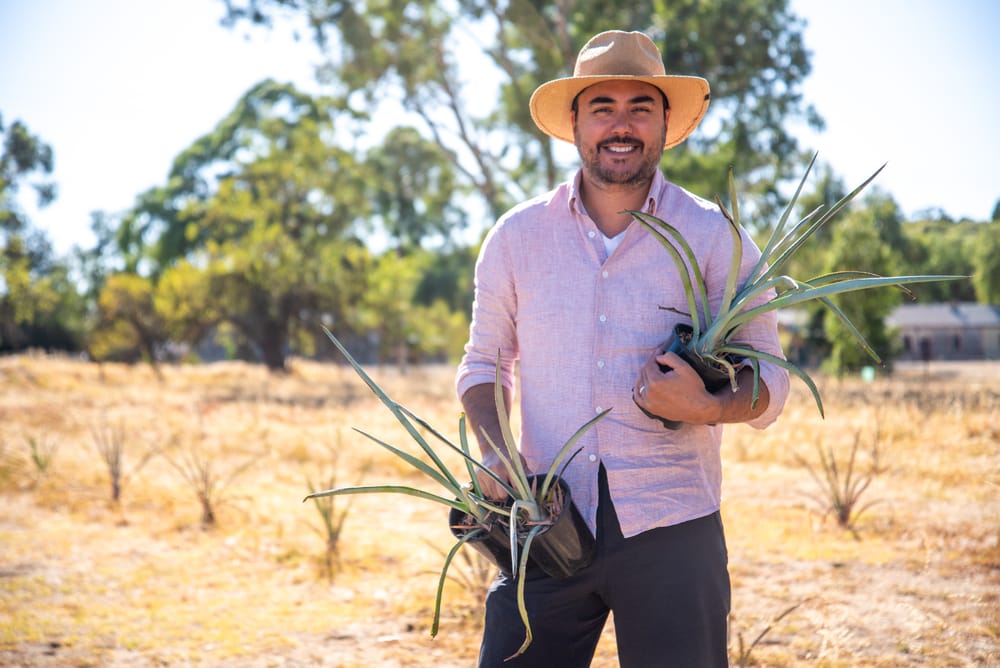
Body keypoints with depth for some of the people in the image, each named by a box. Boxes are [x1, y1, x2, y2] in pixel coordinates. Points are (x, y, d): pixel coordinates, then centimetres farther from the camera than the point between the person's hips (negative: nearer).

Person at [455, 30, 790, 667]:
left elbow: (768, 381, 4)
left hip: (671, 531, -1)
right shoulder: (518, 235, 7)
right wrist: (494, 452, -4)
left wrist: (708, 408, -18)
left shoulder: (714, 237, 1)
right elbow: (484, 364, 15)